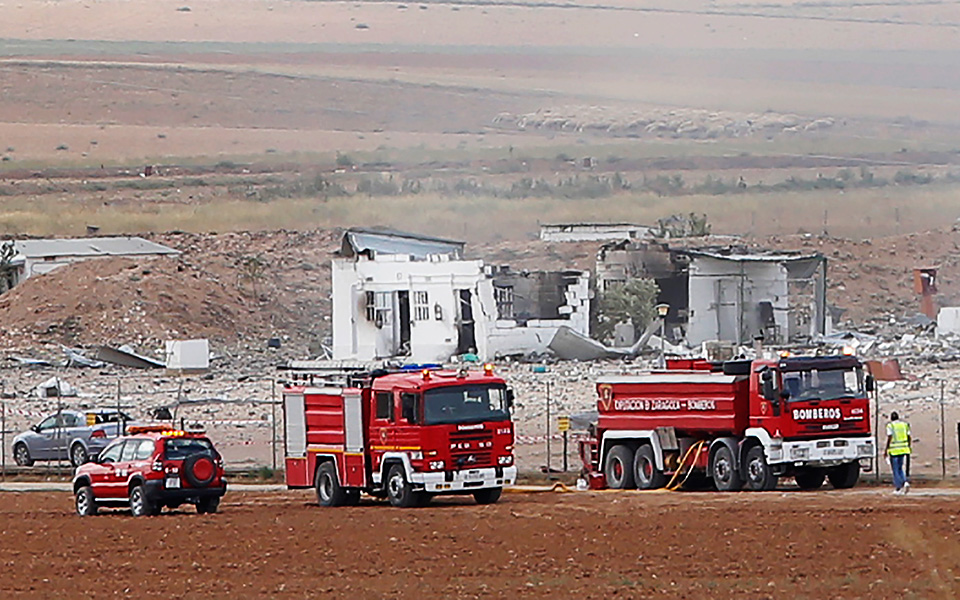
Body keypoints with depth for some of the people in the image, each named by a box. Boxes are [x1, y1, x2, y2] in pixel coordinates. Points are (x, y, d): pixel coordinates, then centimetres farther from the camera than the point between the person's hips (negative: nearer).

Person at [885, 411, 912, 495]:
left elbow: (889, 438, -14)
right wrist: (908, 448, 17)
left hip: (894, 450, -5)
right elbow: (909, 437, 8)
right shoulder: (904, 424, 7)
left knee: (895, 470, 3)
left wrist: (886, 450, -9)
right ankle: (905, 482, -4)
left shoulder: (890, 425, -7)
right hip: (903, 449, 5)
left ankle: (898, 488, 3)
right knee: (900, 468, 17)